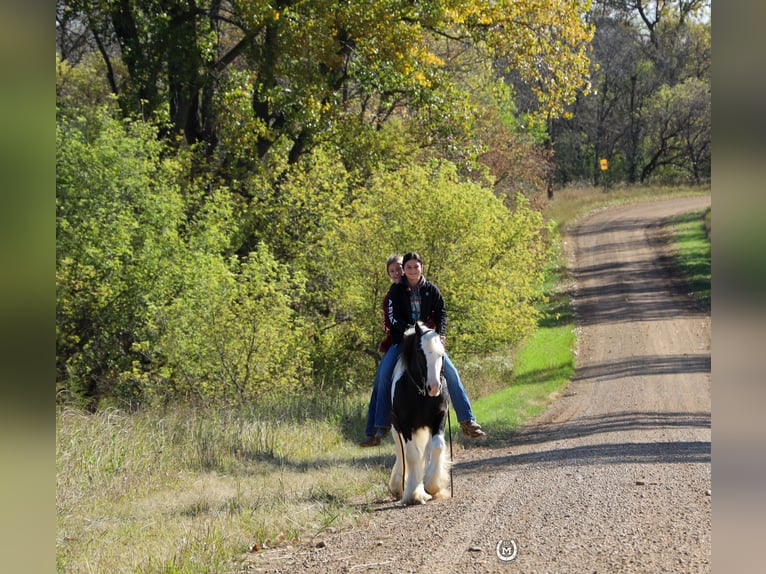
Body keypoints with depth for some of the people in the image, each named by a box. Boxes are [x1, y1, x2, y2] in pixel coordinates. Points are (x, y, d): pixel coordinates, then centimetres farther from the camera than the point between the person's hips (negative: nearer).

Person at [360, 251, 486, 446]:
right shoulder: (396, 290, 2)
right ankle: (380, 427, -15)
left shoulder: (431, 290, 7)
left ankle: (467, 421, -9)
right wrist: (409, 330, -22)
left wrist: (441, 333, -13)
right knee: (383, 375, -20)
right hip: (402, 341, -1)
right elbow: (393, 317, -6)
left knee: (451, 372, -14)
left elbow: (441, 313, 5)